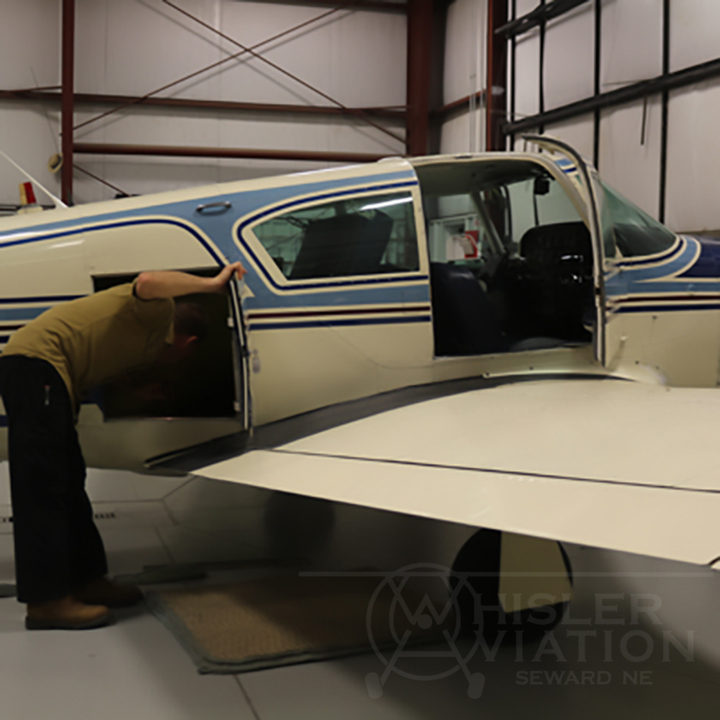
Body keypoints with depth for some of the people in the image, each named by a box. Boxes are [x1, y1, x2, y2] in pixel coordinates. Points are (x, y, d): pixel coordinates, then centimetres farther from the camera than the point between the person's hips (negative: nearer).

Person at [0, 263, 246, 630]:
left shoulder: (149, 345, 28)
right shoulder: (160, 311, 1)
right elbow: (147, 282, -21)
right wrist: (212, 283, -16)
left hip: (40, 371, 11)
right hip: (35, 362, -11)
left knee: (68, 485, 14)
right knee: (43, 486, -13)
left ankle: (86, 579, 21)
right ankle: (46, 600, -13)